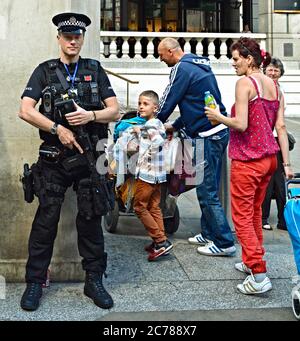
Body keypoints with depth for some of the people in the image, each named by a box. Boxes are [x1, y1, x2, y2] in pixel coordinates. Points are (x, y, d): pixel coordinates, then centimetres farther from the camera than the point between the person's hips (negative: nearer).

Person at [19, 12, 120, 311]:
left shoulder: (94, 70, 10)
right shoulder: (45, 71, 7)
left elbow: (115, 111, 5)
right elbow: (25, 110, -3)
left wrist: (90, 115, -15)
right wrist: (59, 129, -13)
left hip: (88, 156, 1)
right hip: (53, 158, -1)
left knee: (90, 219, 4)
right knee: (46, 219, 0)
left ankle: (94, 280, 15)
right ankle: (34, 282, 12)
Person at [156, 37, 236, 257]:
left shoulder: (182, 69, -11)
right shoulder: (200, 64, 18)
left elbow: (167, 102, -8)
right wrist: (175, 126, 23)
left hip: (207, 136, -10)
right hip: (219, 131, 10)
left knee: (206, 192, -4)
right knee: (208, 188, 17)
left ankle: (224, 243, 1)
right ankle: (209, 234, 26)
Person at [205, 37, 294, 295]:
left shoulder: (245, 82, -12)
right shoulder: (274, 86, 11)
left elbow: (241, 124, -20)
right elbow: (281, 127, 8)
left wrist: (218, 116, -2)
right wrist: (286, 163, 8)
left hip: (247, 159, -8)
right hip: (269, 158, 8)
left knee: (242, 216, 0)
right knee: (255, 211, 21)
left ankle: (259, 275, -3)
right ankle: (251, 262, 33)